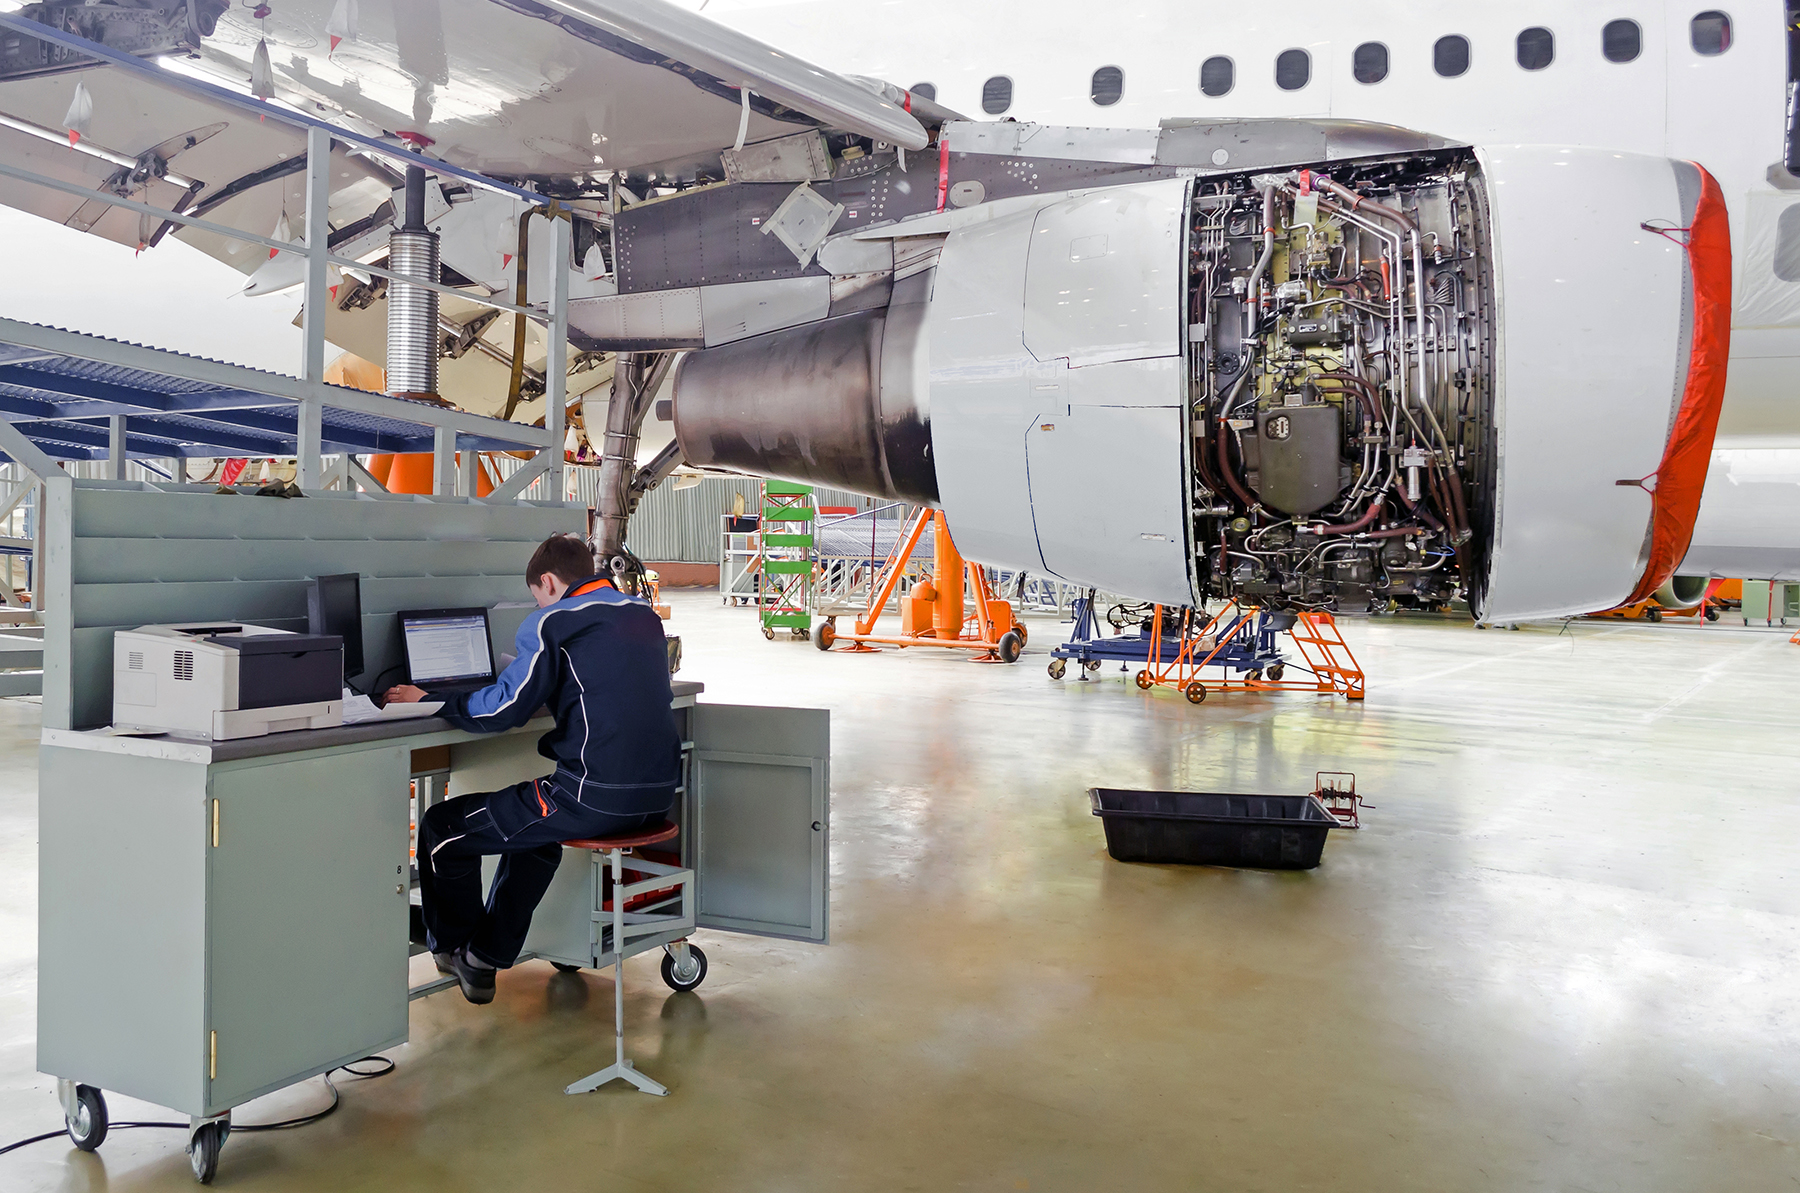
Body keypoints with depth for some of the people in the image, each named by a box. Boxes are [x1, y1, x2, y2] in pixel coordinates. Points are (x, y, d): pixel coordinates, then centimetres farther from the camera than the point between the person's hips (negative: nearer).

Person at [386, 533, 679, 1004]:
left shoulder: (555, 622, -7)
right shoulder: (645, 615, 15)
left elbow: (502, 709, -10)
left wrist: (428, 701, 5)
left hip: (595, 798, -9)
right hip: (656, 794, 9)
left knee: (443, 829, 10)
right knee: (532, 825, 36)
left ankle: (451, 948, 34)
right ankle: (483, 959, 41)